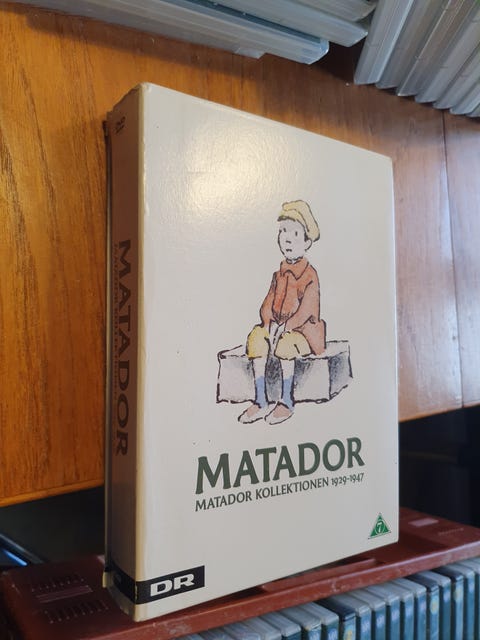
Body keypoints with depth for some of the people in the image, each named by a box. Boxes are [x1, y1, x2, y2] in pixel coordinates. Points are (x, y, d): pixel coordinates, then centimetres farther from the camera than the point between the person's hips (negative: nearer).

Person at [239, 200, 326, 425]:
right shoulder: (280, 273, 13)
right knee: (256, 338, -21)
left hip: (303, 330, -6)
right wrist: (269, 324, -11)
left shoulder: (309, 275, -8)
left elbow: (306, 310, -17)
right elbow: (268, 304, 7)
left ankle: (286, 402, -21)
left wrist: (284, 327, -25)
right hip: (277, 326, 6)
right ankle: (261, 402, -17)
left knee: (285, 344, -36)